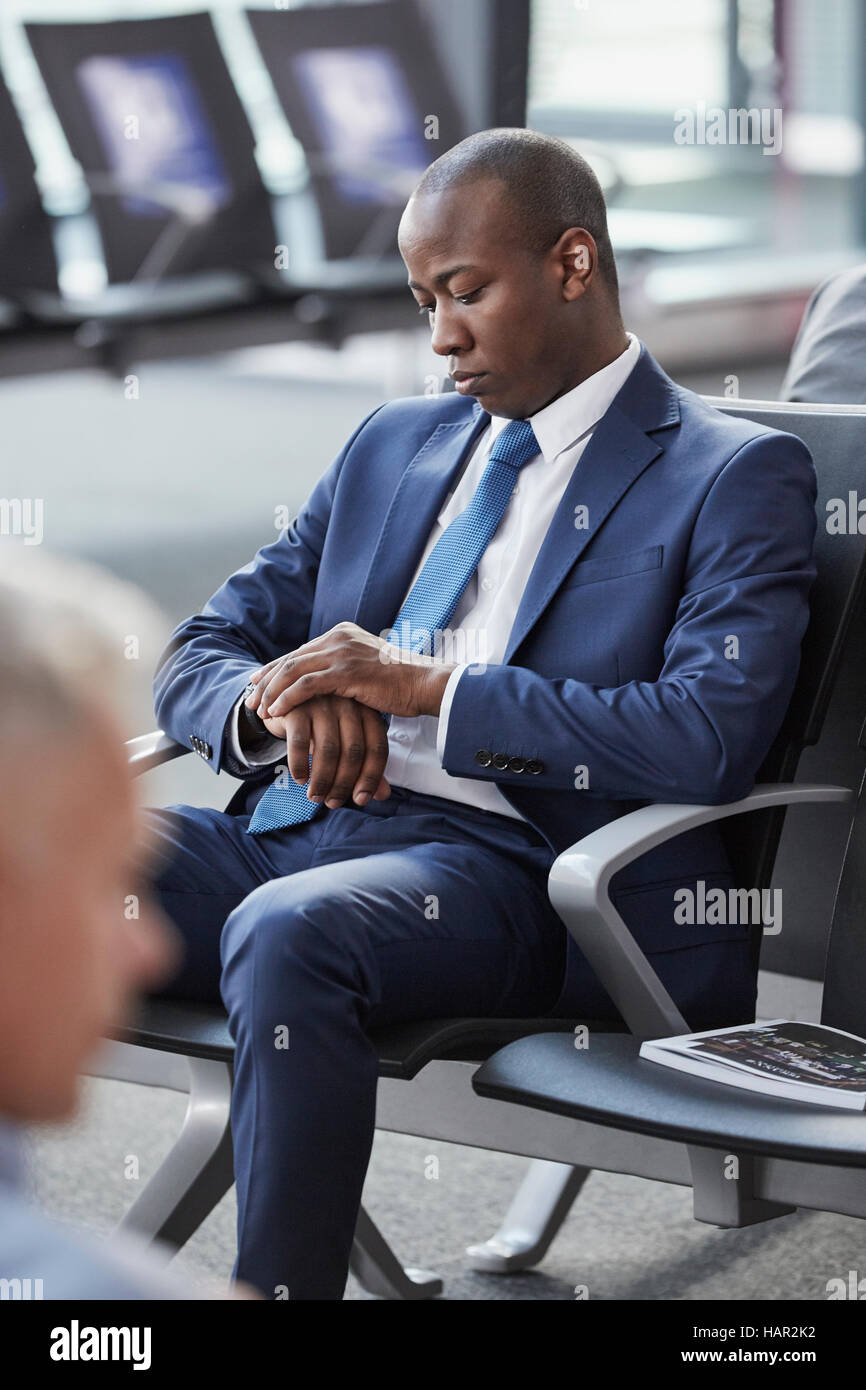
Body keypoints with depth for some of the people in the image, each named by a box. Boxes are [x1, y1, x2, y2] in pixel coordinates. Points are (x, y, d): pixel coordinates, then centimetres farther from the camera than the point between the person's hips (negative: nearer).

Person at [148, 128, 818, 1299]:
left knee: (288, 933, -37)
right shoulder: (392, 446, 24)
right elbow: (201, 653, 22)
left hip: (491, 856, -6)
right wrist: (274, 706, -4)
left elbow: (710, 741, -11)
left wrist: (429, 689, -15)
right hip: (290, 830, 6)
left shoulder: (737, 477, 5)